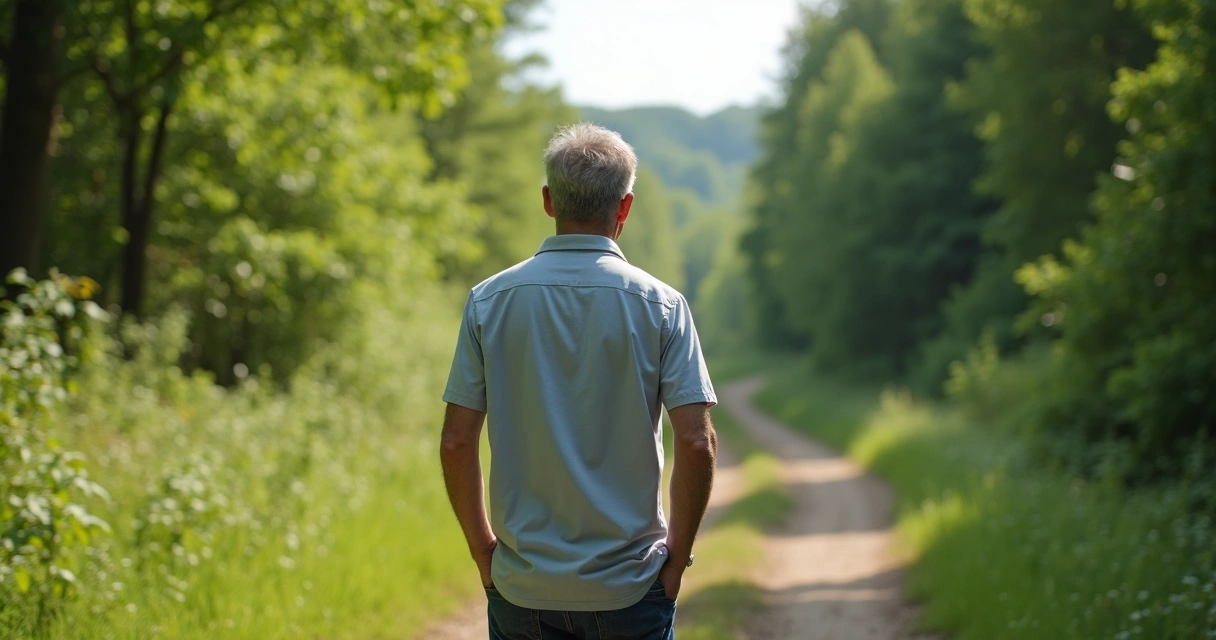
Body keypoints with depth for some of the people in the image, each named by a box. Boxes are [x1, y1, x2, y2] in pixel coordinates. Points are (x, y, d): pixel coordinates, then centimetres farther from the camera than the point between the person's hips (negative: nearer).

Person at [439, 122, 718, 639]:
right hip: (630, 588, -1)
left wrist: (483, 549, 8)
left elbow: (456, 442, -3)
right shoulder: (659, 305, -6)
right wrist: (679, 550, 1)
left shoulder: (488, 301, -3)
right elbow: (696, 442, -11)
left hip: (520, 588, 2)